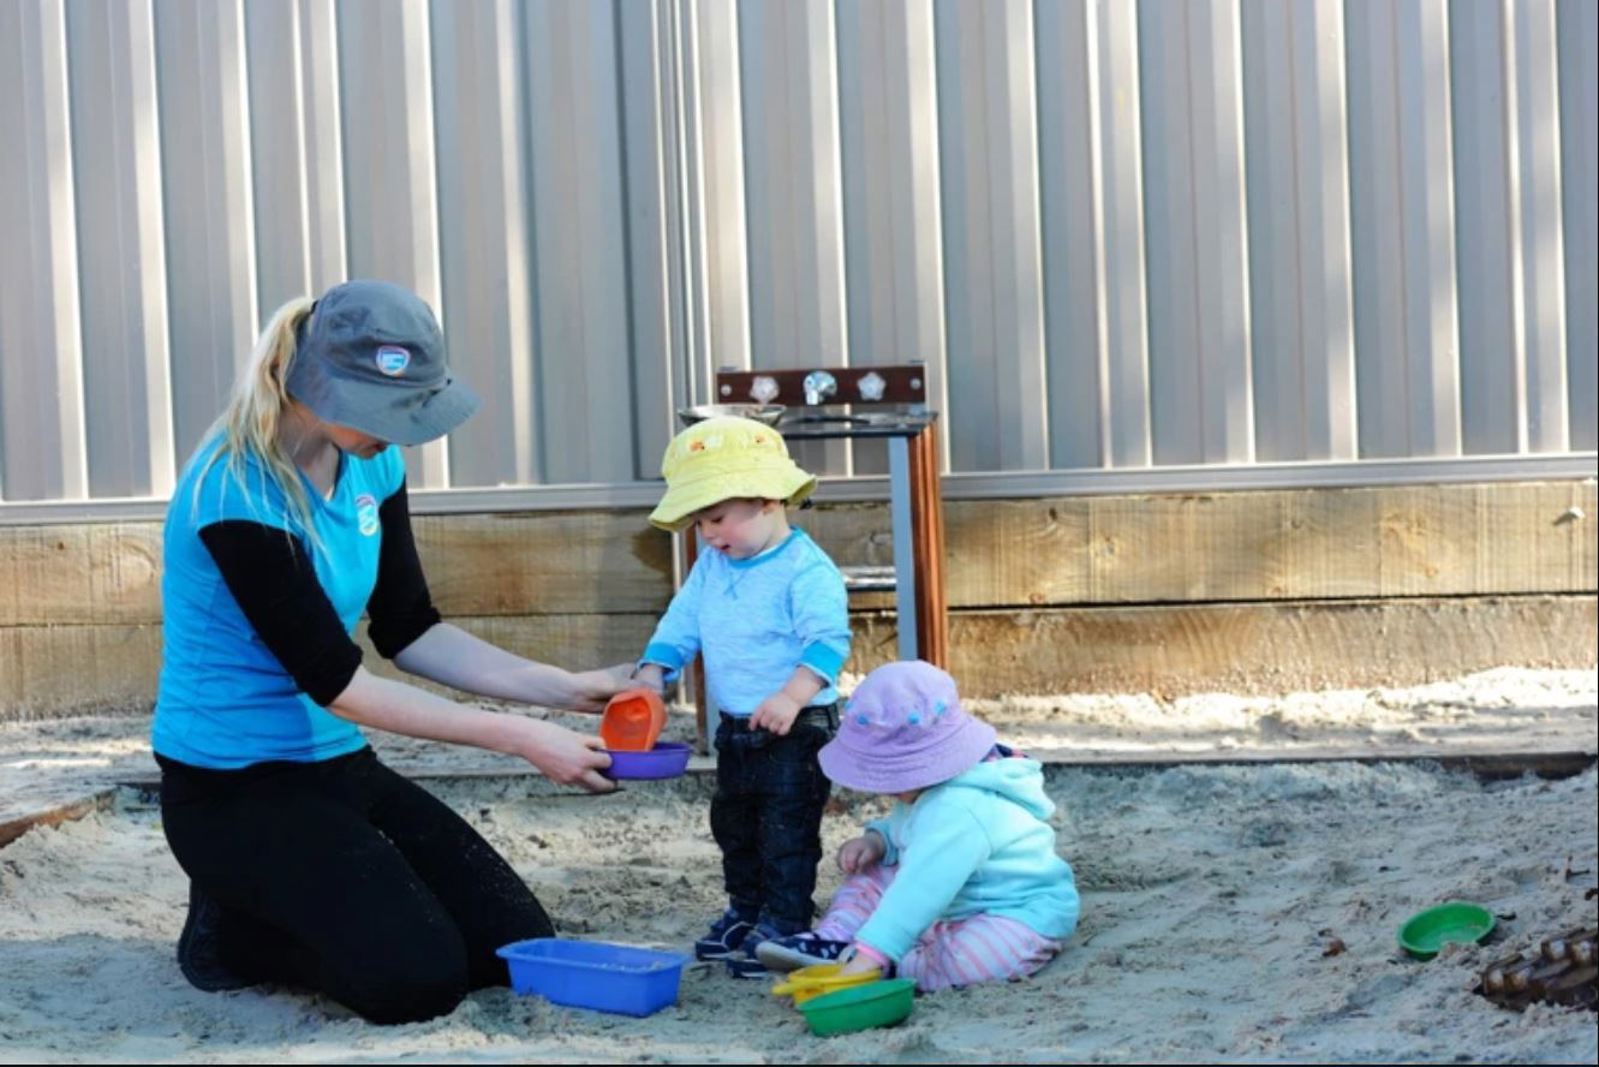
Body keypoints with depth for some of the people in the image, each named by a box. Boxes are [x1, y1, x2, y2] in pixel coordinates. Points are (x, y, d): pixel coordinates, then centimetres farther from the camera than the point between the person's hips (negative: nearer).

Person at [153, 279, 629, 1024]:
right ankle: (234, 927, 6)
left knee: (518, 945, 1)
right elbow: (333, 680, -23)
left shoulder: (372, 464, 0)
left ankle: (275, 904, 18)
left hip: (339, 766, 8)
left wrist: (564, 690, -6)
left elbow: (407, 631, 6)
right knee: (418, 977, -21)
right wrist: (517, 737, -24)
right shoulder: (236, 494, -24)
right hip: (233, 789, -8)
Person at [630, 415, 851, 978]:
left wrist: (793, 696, -38)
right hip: (736, 729, 9)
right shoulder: (711, 567, 7)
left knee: (787, 831, -4)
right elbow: (681, 622, 10)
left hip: (797, 729, -9)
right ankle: (745, 910, 34)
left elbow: (828, 639, -26)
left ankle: (783, 923, 5)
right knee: (733, 826, 19)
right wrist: (651, 676, -5)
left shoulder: (806, 568, -19)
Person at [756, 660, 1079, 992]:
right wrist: (878, 839, -3)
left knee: (963, 958, -39)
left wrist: (868, 958, -46)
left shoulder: (958, 812, -33)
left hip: (1019, 914, -10)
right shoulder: (932, 789, -1)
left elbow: (918, 893, -40)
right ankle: (833, 941, -8)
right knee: (876, 872, 11)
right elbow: (905, 830, 20)